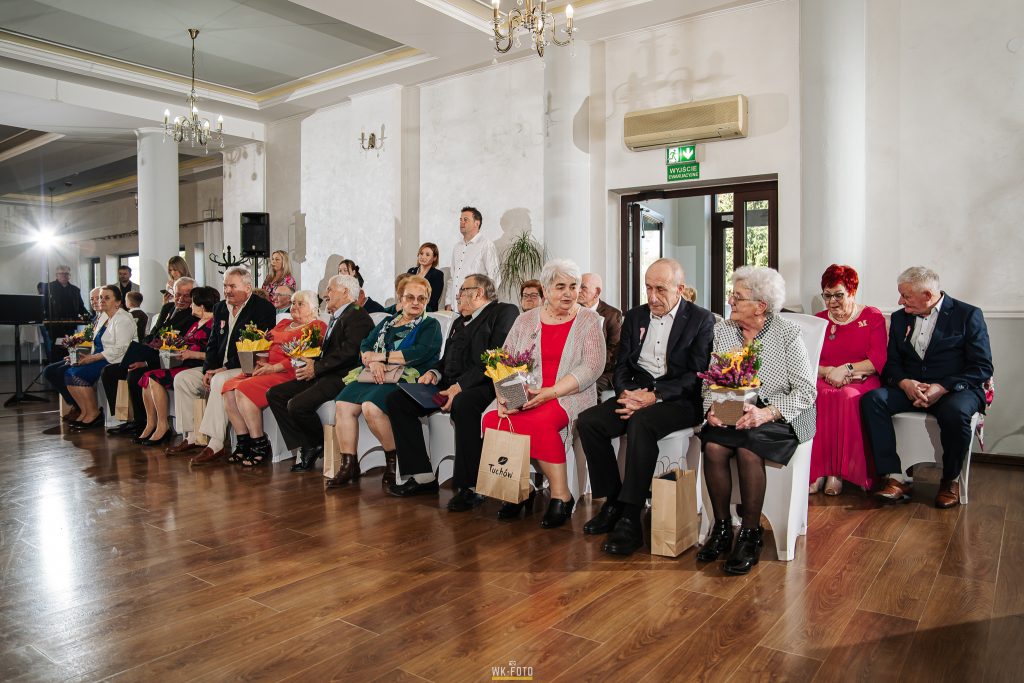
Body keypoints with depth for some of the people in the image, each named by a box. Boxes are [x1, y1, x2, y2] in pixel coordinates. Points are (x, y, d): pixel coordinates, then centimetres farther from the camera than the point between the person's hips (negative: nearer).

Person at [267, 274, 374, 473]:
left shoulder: (358, 316, -10)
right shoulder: (336, 317, 23)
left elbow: (348, 352, -22)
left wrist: (316, 368, -16)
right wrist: (310, 364, 2)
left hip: (341, 378, -11)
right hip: (324, 375, 11)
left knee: (297, 405, -26)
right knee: (274, 394, 2)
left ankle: (320, 445, 2)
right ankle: (306, 447, 0)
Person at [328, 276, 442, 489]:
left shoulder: (430, 325, 7)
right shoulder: (388, 322, 24)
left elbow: (420, 353, -11)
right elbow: (364, 347, 15)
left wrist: (380, 356, -8)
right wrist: (373, 362, -10)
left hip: (405, 378, -6)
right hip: (375, 376, 6)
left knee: (371, 407, -32)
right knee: (343, 405, -18)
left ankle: (393, 459, -12)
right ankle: (349, 464, -10)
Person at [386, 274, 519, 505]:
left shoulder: (504, 312, 0)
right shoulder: (459, 322, 28)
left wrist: (461, 386, -22)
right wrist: (434, 373, 3)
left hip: (481, 385, -8)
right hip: (449, 383, 9)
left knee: (463, 404, -39)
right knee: (397, 400, -5)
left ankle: (468, 487, -26)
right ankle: (422, 477, -4)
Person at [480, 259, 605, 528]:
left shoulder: (588, 320, 4)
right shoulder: (526, 320, 13)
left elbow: (592, 366, -7)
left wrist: (550, 392, -18)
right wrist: (504, 395, -12)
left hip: (569, 396, -3)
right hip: (522, 397, 4)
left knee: (540, 422, -34)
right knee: (492, 420, -24)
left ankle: (561, 496, -17)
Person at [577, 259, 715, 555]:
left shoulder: (701, 319, -1)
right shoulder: (635, 317, 15)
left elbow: (698, 375, -10)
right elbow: (621, 366, 13)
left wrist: (655, 396, -21)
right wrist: (626, 393, -9)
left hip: (679, 400, -5)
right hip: (637, 393, 6)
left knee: (641, 422, -36)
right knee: (588, 422, -19)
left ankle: (630, 520, -30)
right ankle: (613, 502, -7)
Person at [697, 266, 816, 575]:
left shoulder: (787, 333, -7)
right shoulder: (722, 330, 6)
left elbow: (807, 390, -9)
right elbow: (709, 382, 8)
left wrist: (766, 413, -23)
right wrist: (711, 408, -13)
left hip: (777, 417, -3)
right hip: (730, 414, 4)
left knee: (747, 451, -32)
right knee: (714, 447, -27)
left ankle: (750, 534, -12)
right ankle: (722, 527, -8)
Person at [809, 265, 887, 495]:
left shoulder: (873, 317, 9)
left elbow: (878, 362, -3)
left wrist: (845, 369, -14)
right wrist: (828, 372, -12)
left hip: (861, 383, -2)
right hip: (823, 381, 2)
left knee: (847, 398, -37)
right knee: (818, 397, -34)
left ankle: (838, 472, -29)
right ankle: (817, 471, -30)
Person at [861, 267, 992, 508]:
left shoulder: (968, 315, 1)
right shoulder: (899, 318, 14)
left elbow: (982, 367, -6)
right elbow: (891, 362, 10)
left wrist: (942, 387, -20)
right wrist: (905, 383, -13)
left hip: (956, 389, -4)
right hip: (910, 388, 4)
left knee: (956, 412, -38)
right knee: (872, 399, -25)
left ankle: (950, 480, -10)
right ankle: (895, 478, -27)